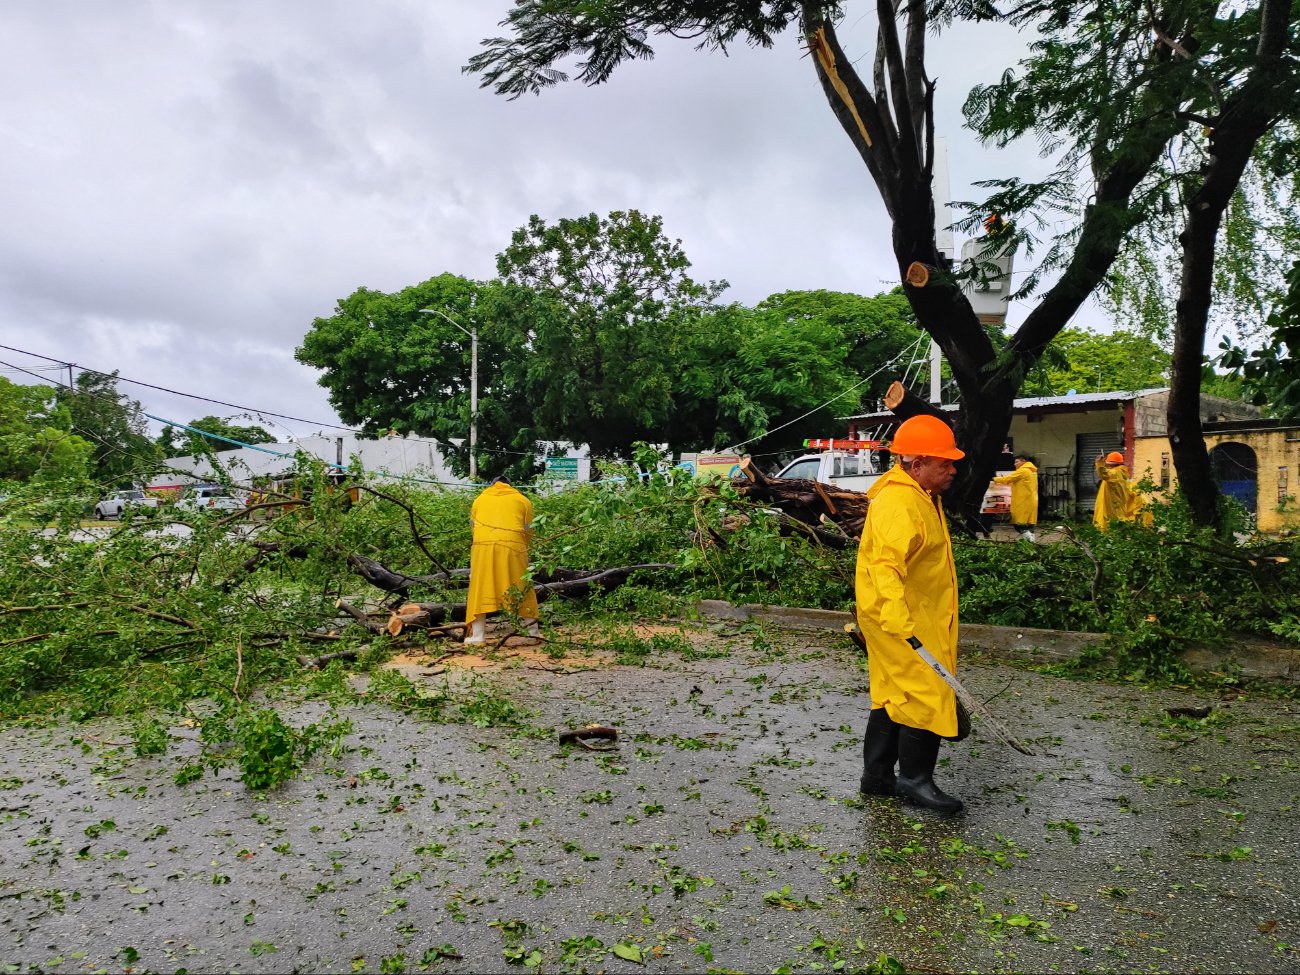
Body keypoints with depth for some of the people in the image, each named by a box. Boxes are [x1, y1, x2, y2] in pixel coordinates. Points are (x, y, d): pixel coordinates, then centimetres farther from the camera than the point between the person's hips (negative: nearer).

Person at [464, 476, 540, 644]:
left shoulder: (479, 499, 25)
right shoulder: (523, 501, 21)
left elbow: (473, 526, 21)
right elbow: (528, 531, 17)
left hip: (483, 545, 0)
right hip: (513, 545, 0)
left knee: (480, 589, 7)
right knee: (522, 589, 12)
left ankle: (477, 634, 5)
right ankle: (533, 630, 20)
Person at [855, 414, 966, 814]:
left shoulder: (921, 496, 12)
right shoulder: (898, 503, -23)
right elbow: (885, 565, -37)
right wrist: (900, 623, -47)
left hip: (918, 617, 10)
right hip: (899, 620, -10)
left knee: (893, 697, 16)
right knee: (927, 697, -4)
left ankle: (877, 775, 26)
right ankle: (914, 779, 11)